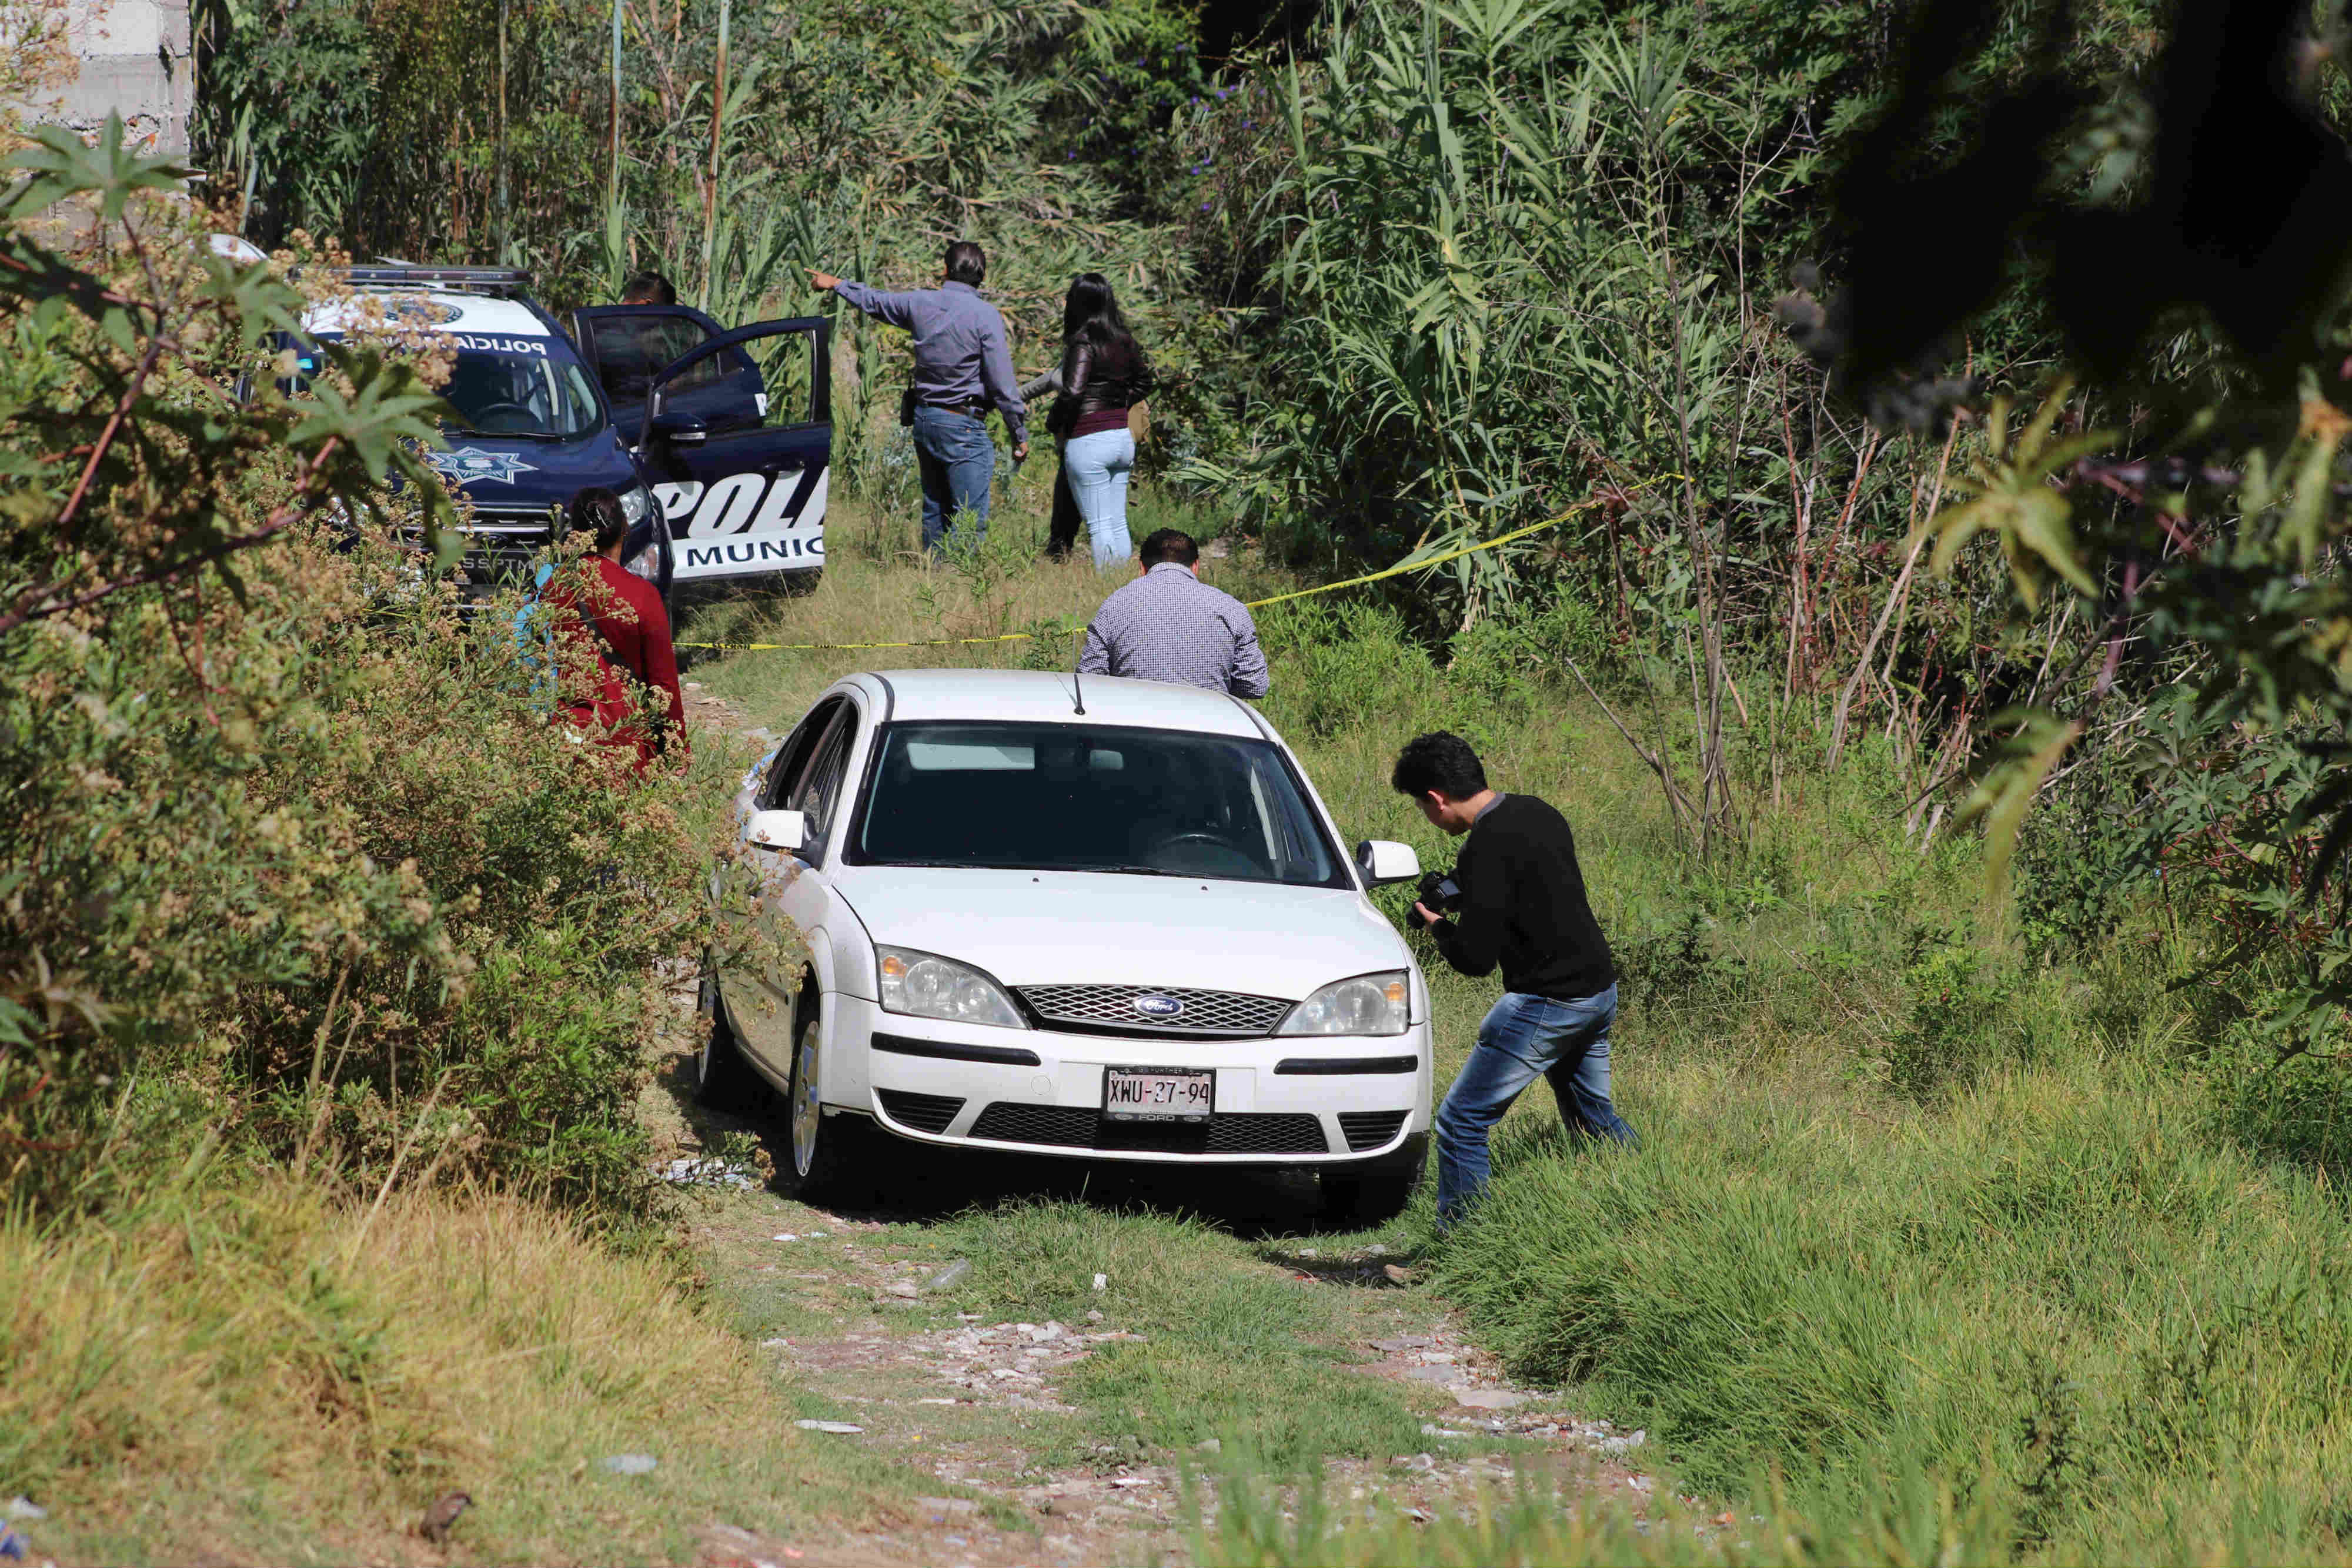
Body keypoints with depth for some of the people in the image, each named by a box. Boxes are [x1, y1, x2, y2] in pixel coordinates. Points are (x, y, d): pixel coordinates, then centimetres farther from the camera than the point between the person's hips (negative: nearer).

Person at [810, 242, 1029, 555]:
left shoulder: (921, 303, 3)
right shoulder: (985, 315, -13)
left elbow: (874, 301, 23)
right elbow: (1002, 383, -13)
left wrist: (836, 284, 43)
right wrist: (1020, 436, -5)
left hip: (924, 419, 6)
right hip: (962, 424, -6)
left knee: (934, 511, 16)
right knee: (971, 518, -6)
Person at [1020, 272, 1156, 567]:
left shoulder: (1083, 341, -13)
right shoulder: (1123, 341, 8)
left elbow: (1072, 391, -23)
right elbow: (1144, 383, 20)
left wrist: (1054, 423, -7)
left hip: (1088, 441, -7)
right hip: (1122, 437, 7)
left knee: (1099, 526, -4)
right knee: (1118, 523, 12)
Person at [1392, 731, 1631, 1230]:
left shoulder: (1486, 849, -19)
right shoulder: (1537, 812, 7)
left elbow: (1476, 959, -19)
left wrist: (1438, 926, 1)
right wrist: (1462, 893, 14)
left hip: (1546, 1004, -9)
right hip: (1600, 988, 9)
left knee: (1461, 1122, -3)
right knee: (1592, 1116, 25)